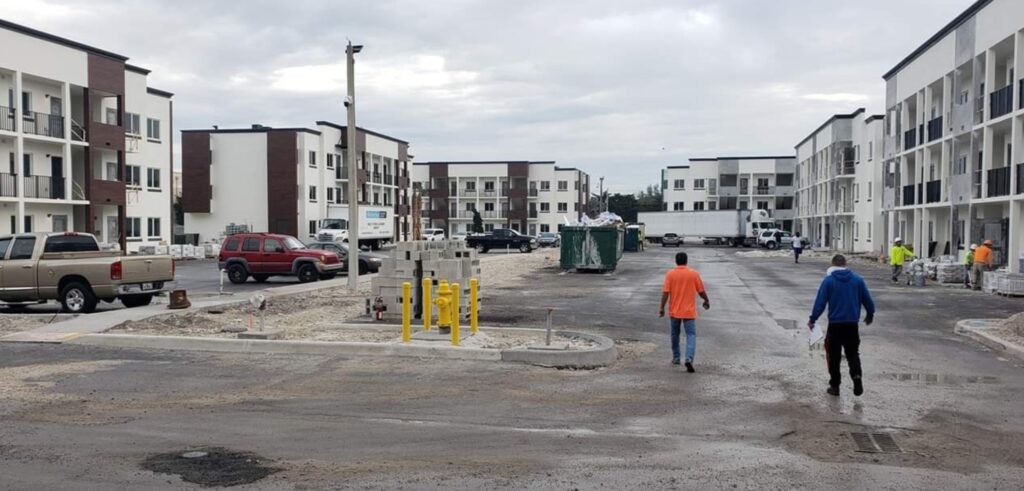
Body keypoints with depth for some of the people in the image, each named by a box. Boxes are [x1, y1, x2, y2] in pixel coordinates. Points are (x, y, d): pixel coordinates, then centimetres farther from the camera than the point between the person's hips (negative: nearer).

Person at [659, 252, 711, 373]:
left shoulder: (670, 274, -5)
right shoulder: (694, 274, -4)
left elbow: (665, 292, -10)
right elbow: (701, 291, 2)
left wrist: (662, 307, -4)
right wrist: (707, 301, 21)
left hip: (674, 311, 1)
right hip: (689, 312, -1)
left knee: (675, 334, 18)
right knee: (691, 335, -1)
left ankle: (676, 357, 28)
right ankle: (689, 358, -19)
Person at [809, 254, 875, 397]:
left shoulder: (828, 280, -6)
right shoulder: (858, 279, 2)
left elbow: (820, 302, -9)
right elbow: (867, 300, 8)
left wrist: (812, 319, -2)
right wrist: (870, 315, 25)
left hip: (835, 325, -2)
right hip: (852, 325, 2)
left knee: (834, 356, 9)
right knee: (853, 354, 14)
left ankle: (835, 386, 11)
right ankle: (857, 375, -12)